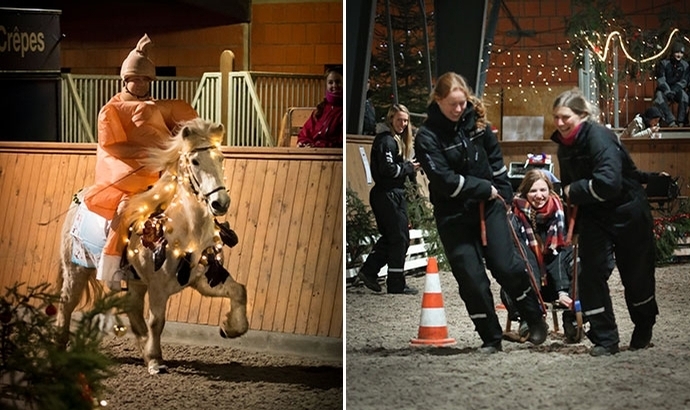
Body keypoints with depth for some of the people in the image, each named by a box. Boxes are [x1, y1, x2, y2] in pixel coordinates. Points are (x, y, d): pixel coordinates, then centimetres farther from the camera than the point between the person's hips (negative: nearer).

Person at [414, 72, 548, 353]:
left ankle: (536, 319, 16)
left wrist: (503, 193, 7)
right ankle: (491, 338, 12)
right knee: (471, 278, -2)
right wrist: (485, 188, -14)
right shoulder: (427, 136, -13)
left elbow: (495, 158, 12)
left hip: (489, 204, 2)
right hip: (453, 214, -2)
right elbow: (444, 180, -19)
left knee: (506, 266, -4)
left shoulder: (476, 121, 1)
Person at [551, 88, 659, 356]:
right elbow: (569, 187, 13)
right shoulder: (564, 146, 2)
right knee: (591, 273, -9)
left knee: (636, 274, 8)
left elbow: (608, 182, -36)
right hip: (593, 216, 6)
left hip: (627, 211, -6)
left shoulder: (598, 137, -25)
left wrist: (574, 191, -22)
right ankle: (604, 338, -1)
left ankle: (643, 331, 33)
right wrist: (573, 225, 6)